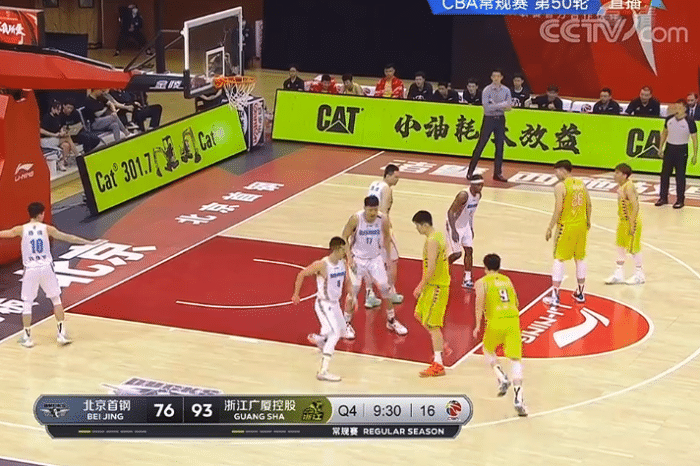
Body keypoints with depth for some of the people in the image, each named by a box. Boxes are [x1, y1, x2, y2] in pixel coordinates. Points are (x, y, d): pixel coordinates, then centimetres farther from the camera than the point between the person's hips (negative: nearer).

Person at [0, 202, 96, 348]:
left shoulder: (21, 229, -4)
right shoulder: (47, 229, -4)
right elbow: (67, 238, 0)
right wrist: (88, 242, 9)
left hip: (30, 270, 0)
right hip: (46, 268, 0)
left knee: (27, 303, 11)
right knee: (56, 299, 13)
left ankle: (27, 337, 11)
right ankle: (61, 333, 9)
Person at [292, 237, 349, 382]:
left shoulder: (343, 263, -2)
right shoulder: (321, 265, -23)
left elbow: (346, 280, 15)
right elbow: (301, 274, -13)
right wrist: (296, 294, -9)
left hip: (335, 303, 8)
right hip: (324, 304, -8)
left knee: (341, 329, 24)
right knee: (335, 334, -19)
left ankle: (318, 339, 51)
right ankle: (323, 372, -19)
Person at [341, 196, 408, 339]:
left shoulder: (383, 220, -15)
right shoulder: (356, 219, -22)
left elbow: (387, 236, 5)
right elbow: (344, 237, -10)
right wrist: (349, 257, -15)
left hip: (375, 258, 2)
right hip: (357, 259, -2)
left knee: (384, 287, 1)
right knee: (353, 289, -3)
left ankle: (391, 320, 20)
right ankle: (347, 324, 12)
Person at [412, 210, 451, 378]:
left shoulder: (431, 241, -21)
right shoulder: (439, 236, 10)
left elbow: (431, 268, -26)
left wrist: (421, 287, -19)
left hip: (436, 287, -10)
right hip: (441, 282, 10)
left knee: (432, 325, -6)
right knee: (419, 315, 23)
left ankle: (438, 365, -4)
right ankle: (440, 345, 30)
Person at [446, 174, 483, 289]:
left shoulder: (478, 195, -3)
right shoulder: (463, 195, -28)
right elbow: (450, 212, -27)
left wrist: (471, 228, 16)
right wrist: (453, 231, -29)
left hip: (465, 226, 8)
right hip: (455, 226, -8)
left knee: (469, 250, 2)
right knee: (457, 253, -7)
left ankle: (467, 280, 7)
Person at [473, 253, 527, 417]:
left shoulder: (481, 282, 9)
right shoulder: (507, 280, 22)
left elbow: (480, 300, -7)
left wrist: (478, 325, -9)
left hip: (496, 321, -3)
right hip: (513, 319, 3)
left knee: (488, 350, 25)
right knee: (516, 359, -1)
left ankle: (502, 379, 5)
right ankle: (518, 399, -14)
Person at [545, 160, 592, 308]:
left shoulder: (560, 186, -13)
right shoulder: (581, 184, 7)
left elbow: (558, 210, -17)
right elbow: (589, 205, 12)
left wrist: (550, 228, -10)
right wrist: (588, 222, 27)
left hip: (566, 226, -6)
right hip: (581, 226, 6)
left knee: (559, 259, -1)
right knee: (580, 259, 16)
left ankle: (555, 296, -4)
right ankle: (580, 293, 26)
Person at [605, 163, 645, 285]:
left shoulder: (629, 187, -24)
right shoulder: (621, 186, 5)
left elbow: (635, 206, -28)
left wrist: (632, 225, -28)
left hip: (632, 221, -10)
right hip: (623, 220, 10)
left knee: (633, 248, 3)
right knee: (620, 246, 14)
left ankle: (639, 275, 18)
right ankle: (619, 274, 24)